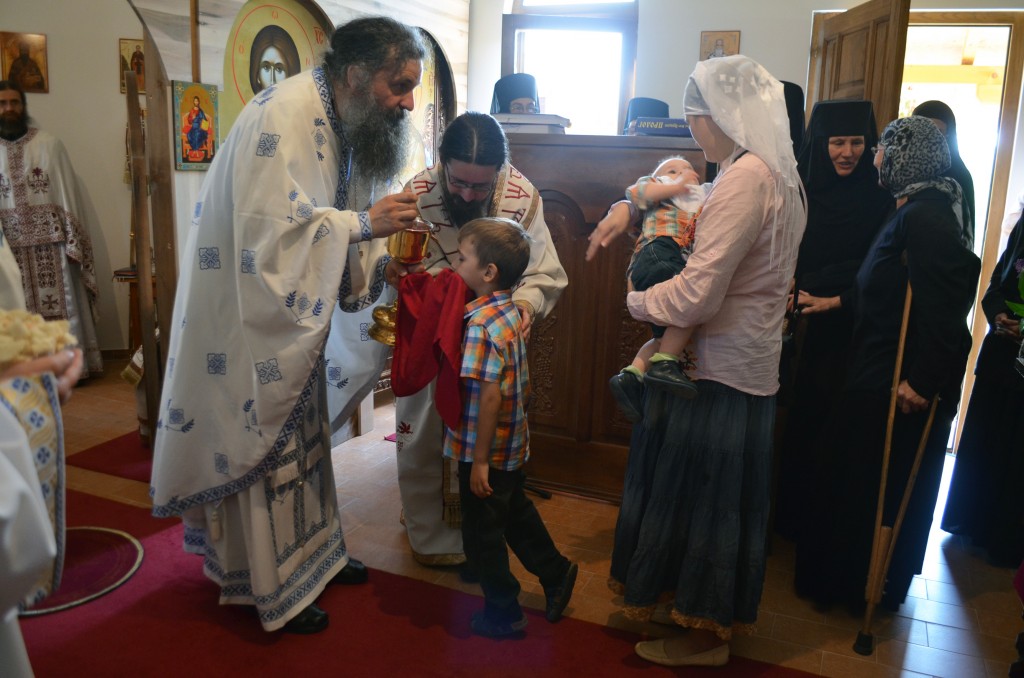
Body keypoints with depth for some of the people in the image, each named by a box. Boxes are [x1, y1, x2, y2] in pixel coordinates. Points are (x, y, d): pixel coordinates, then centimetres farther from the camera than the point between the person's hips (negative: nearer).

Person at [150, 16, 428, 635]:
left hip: (297, 311, 9)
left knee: (301, 436, 19)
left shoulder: (346, 123, 4)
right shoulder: (283, 118, -25)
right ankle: (274, 590, 20)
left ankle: (313, 552, 36)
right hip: (250, 312, -9)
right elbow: (268, 231, -32)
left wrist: (386, 253, -8)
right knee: (263, 447, 3)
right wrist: (363, 224, -28)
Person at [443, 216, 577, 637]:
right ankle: (555, 574, 42)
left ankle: (503, 614, 25)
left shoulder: (481, 324, -25)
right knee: (516, 514, 27)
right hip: (513, 448, 9)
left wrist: (479, 460, -22)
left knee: (482, 534, 9)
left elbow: (489, 396, -27)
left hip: (486, 454, -9)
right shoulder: (510, 312, 3)